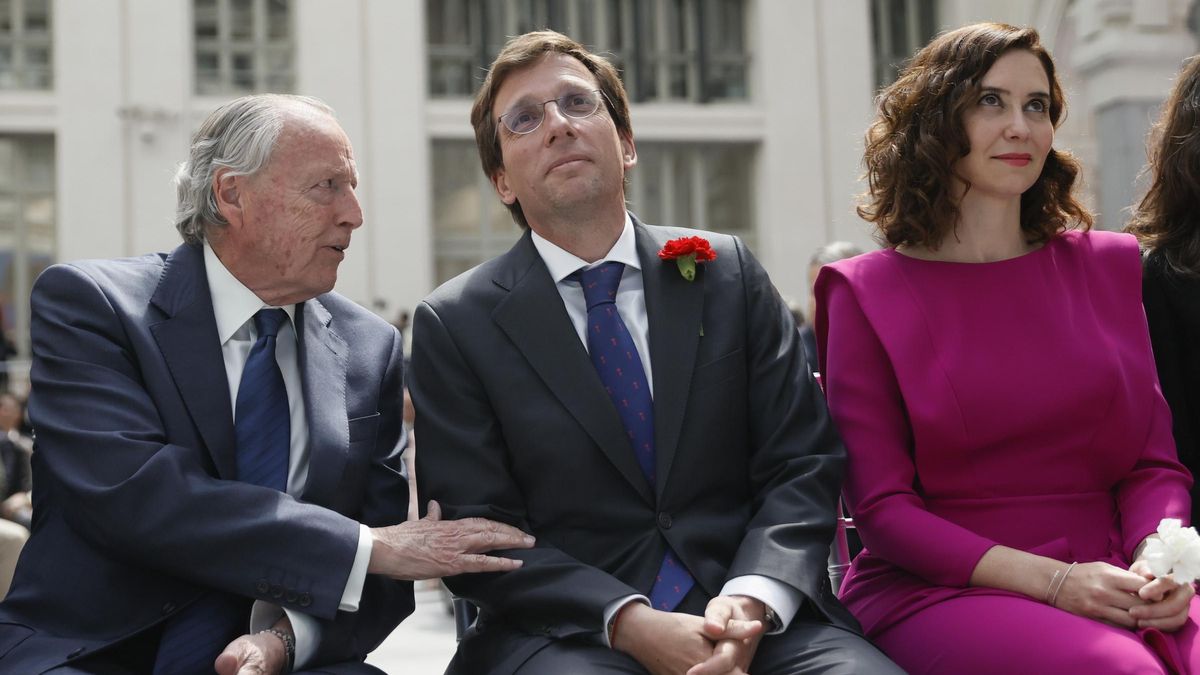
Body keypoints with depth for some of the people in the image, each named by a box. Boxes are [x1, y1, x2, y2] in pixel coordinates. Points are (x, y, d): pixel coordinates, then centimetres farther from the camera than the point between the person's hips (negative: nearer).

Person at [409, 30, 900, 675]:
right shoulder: (453, 325, 4)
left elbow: (803, 463, 6)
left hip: (755, 617, 2)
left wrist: (752, 599, -13)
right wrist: (629, 623, -16)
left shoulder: (728, 275, 9)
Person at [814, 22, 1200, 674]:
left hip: (1110, 585, 4)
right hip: (940, 591, -3)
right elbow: (880, 508, -3)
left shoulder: (1106, 265, 14)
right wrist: (1051, 580, -14)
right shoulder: (866, 292, 2)